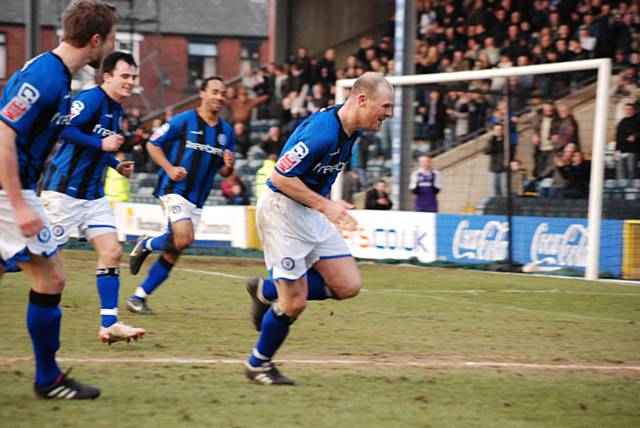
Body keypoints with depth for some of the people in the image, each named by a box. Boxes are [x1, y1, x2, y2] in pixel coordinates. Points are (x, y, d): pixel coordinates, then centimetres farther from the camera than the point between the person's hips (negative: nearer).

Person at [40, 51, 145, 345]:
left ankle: (109, 325, -2)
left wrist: (116, 165, 13)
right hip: (63, 190, -9)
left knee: (112, 252, -2)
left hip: (93, 194, 9)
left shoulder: (116, 110, 14)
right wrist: (102, 144, -24)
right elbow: (63, 129, -26)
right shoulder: (91, 98, -14)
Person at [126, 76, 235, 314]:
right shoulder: (184, 121, -5)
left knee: (173, 253, 5)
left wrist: (228, 165, -8)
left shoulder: (227, 132, 10)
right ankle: (147, 244, 4)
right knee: (184, 239, -26)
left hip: (197, 198, 6)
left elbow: (224, 172, 16)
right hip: (174, 189, -6)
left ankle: (139, 297, 15)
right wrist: (169, 168, -16)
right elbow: (153, 144, -1)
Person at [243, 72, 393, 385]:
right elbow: (281, 176, -25)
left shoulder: (352, 130, 2)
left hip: (312, 214, 9)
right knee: (295, 303, -7)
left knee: (348, 286, 0)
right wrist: (325, 205, -23)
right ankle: (258, 365, 18)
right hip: (281, 210, -9)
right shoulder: (323, 131, -27)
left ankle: (266, 291, 17)